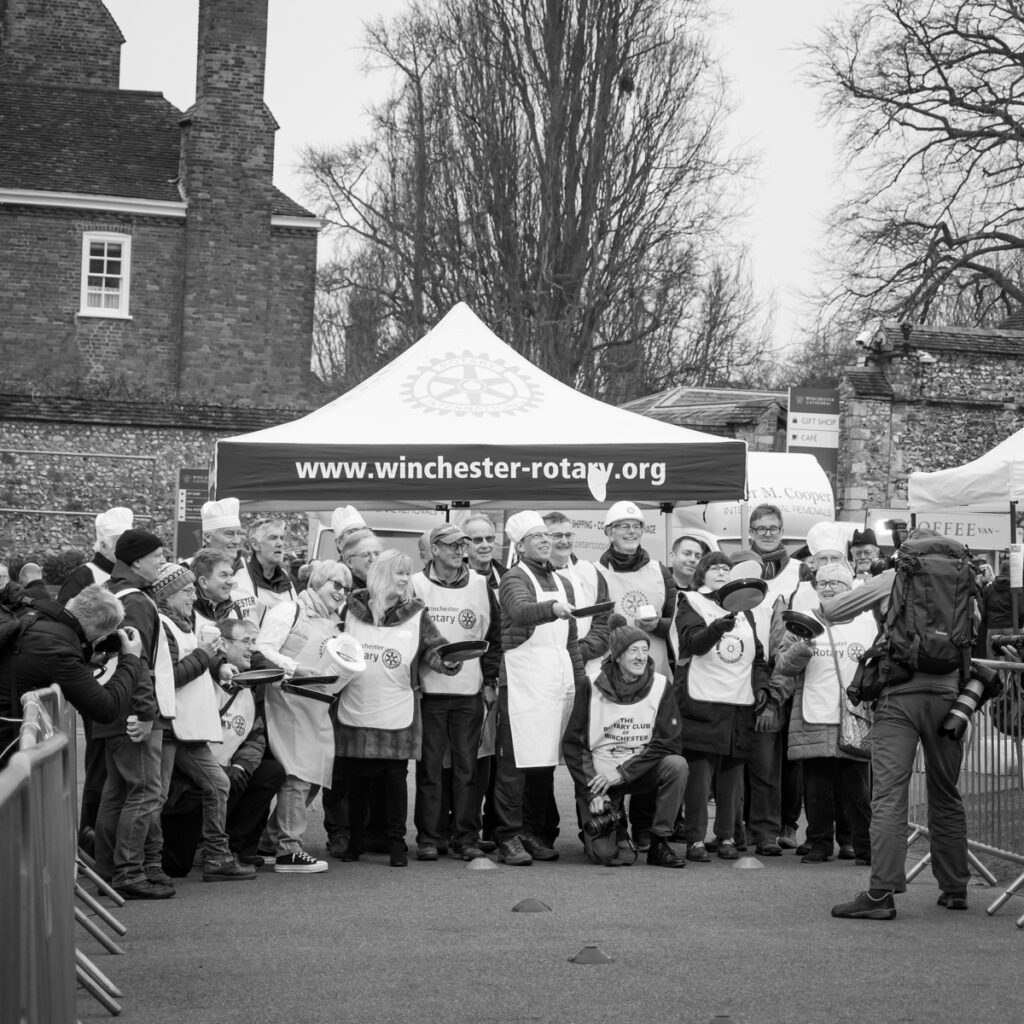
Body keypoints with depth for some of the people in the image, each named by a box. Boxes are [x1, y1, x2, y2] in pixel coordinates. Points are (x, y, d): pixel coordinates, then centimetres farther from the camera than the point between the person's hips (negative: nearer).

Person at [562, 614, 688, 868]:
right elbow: (573, 744, -6)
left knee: (677, 765, -30)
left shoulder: (660, 686, -3)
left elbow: (667, 743, -9)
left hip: (641, 769, 2)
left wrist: (621, 773, -17)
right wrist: (593, 792, -16)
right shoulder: (593, 687, -7)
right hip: (599, 773, -2)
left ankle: (659, 844, -15)